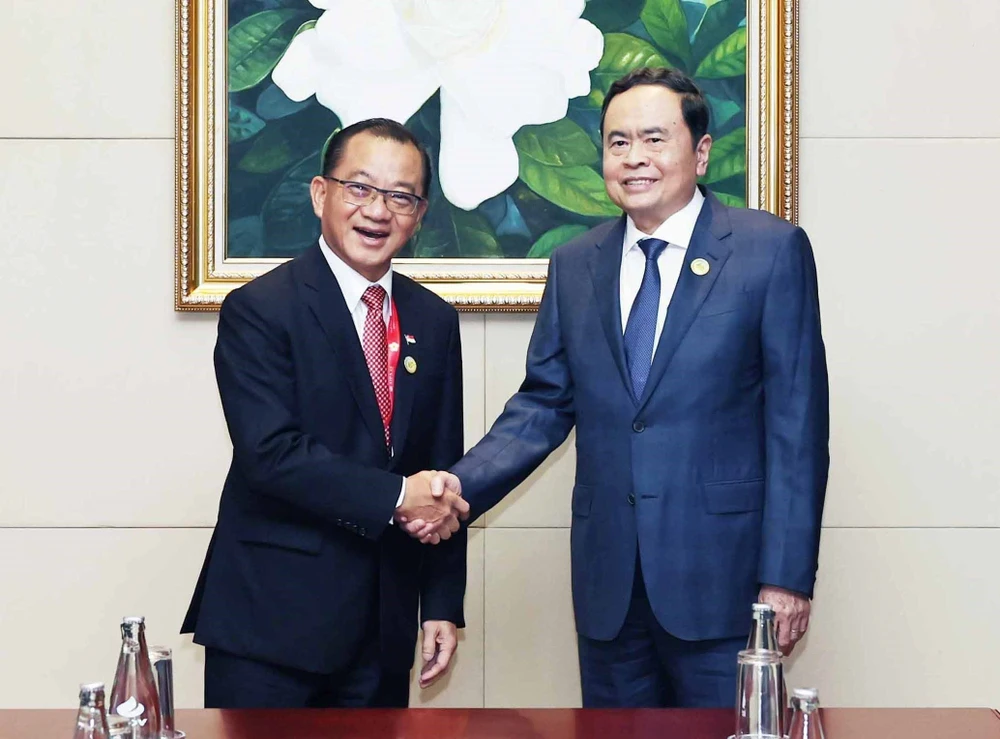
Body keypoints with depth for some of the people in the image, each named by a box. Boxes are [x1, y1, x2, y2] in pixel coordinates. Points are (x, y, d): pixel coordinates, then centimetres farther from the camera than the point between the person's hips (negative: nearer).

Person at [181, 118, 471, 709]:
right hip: (270, 620, -5)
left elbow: (443, 472, 11)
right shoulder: (258, 310, -7)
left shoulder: (435, 321, 10)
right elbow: (270, 453, -19)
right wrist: (395, 497, -18)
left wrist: (443, 607, 8)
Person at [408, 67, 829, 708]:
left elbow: (798, 420, -5)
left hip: (719, 576, -3)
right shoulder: (575, 265, 10)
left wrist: (788, 574, -9)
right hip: (609, 582, 4)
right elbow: (544, 406, 11)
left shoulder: (773, 250, -3)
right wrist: (462, 485, -6)